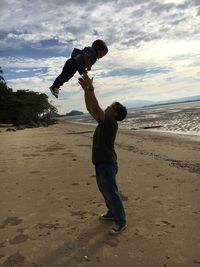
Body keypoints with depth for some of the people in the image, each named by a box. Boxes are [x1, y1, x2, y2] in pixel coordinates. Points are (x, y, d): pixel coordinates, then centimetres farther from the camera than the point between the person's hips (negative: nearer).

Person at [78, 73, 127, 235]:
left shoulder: (111, 123, -18)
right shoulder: (103, 122, 8)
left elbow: (96, 106, -27)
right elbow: (90, 108, 9)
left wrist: (90, 88, -24)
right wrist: (86, 89, 3)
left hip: (107, 164, -10)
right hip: (100, 163, 10)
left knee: (111, 193, 0)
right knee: (105, 191, 22)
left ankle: (121, 222, 14)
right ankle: (113, 213, 39)